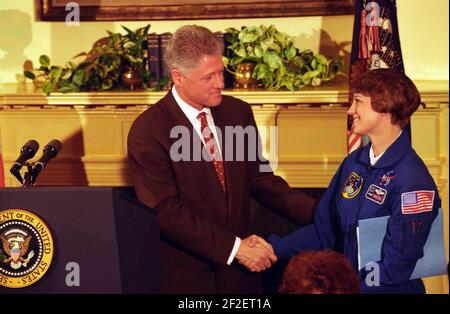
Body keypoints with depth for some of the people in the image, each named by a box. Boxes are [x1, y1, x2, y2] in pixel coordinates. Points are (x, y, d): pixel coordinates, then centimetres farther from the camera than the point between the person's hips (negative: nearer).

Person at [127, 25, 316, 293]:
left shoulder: (239, 112, 1)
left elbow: (258, 178, 5)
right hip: (184, 276, -5)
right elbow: (166, 213, -18)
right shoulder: (148, 132, -15)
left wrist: (318, 212, -8)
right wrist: (234, 247, -22)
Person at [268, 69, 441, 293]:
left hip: (390, 290, -6)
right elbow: (323, 229, 10)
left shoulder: (412, 180, -16)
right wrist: (274, 248, -2)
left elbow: (396, 267, -16)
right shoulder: (354, 162, 5)